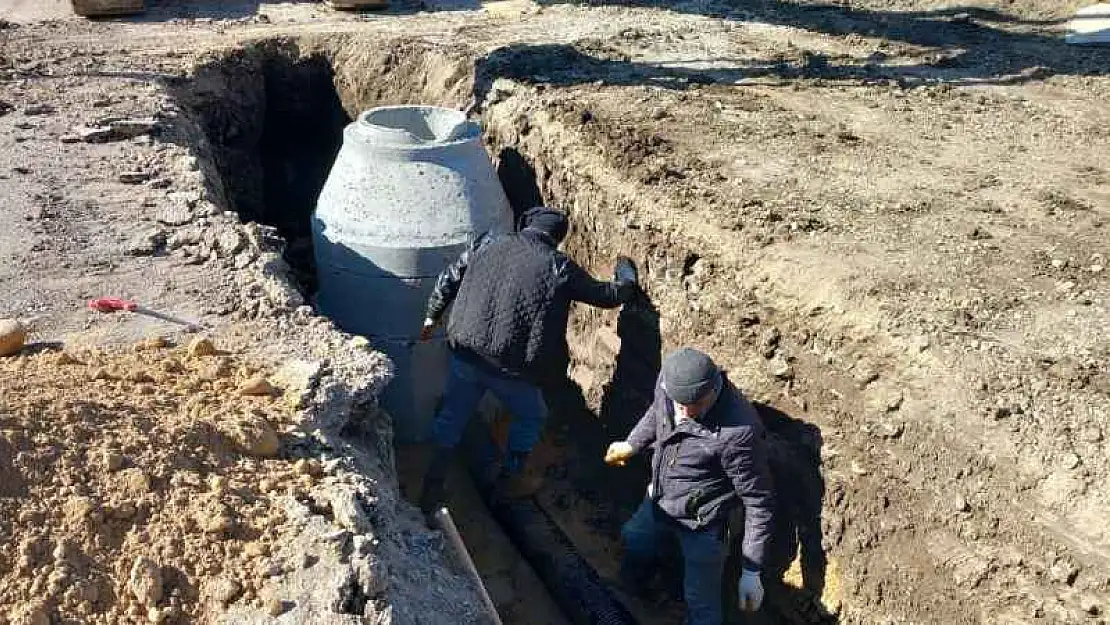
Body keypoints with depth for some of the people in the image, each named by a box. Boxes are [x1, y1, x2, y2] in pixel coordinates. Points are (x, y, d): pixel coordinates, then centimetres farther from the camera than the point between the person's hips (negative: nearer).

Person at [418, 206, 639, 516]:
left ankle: (432, 488, 28)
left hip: (465, 353, 3)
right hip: (512, 368, -3)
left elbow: (449, 279, 8)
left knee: (452, 414, 23)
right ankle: (507, 484, 30)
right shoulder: (559, 267, -6)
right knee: (531, 417, 24)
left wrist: (433, 316, 22)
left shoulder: (488, 244, 2)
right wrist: (627, 281, 25)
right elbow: (608, 296, 3)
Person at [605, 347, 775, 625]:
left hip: (702, 524, -7)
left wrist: (751, 571, -23)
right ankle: (633, 588, 64)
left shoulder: (738, 431, -38)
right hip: (658, 500, 7)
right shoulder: (668, 381, -20)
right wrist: (632, 444, 21)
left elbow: (758, 502, -26)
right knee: (632, 540, 31)